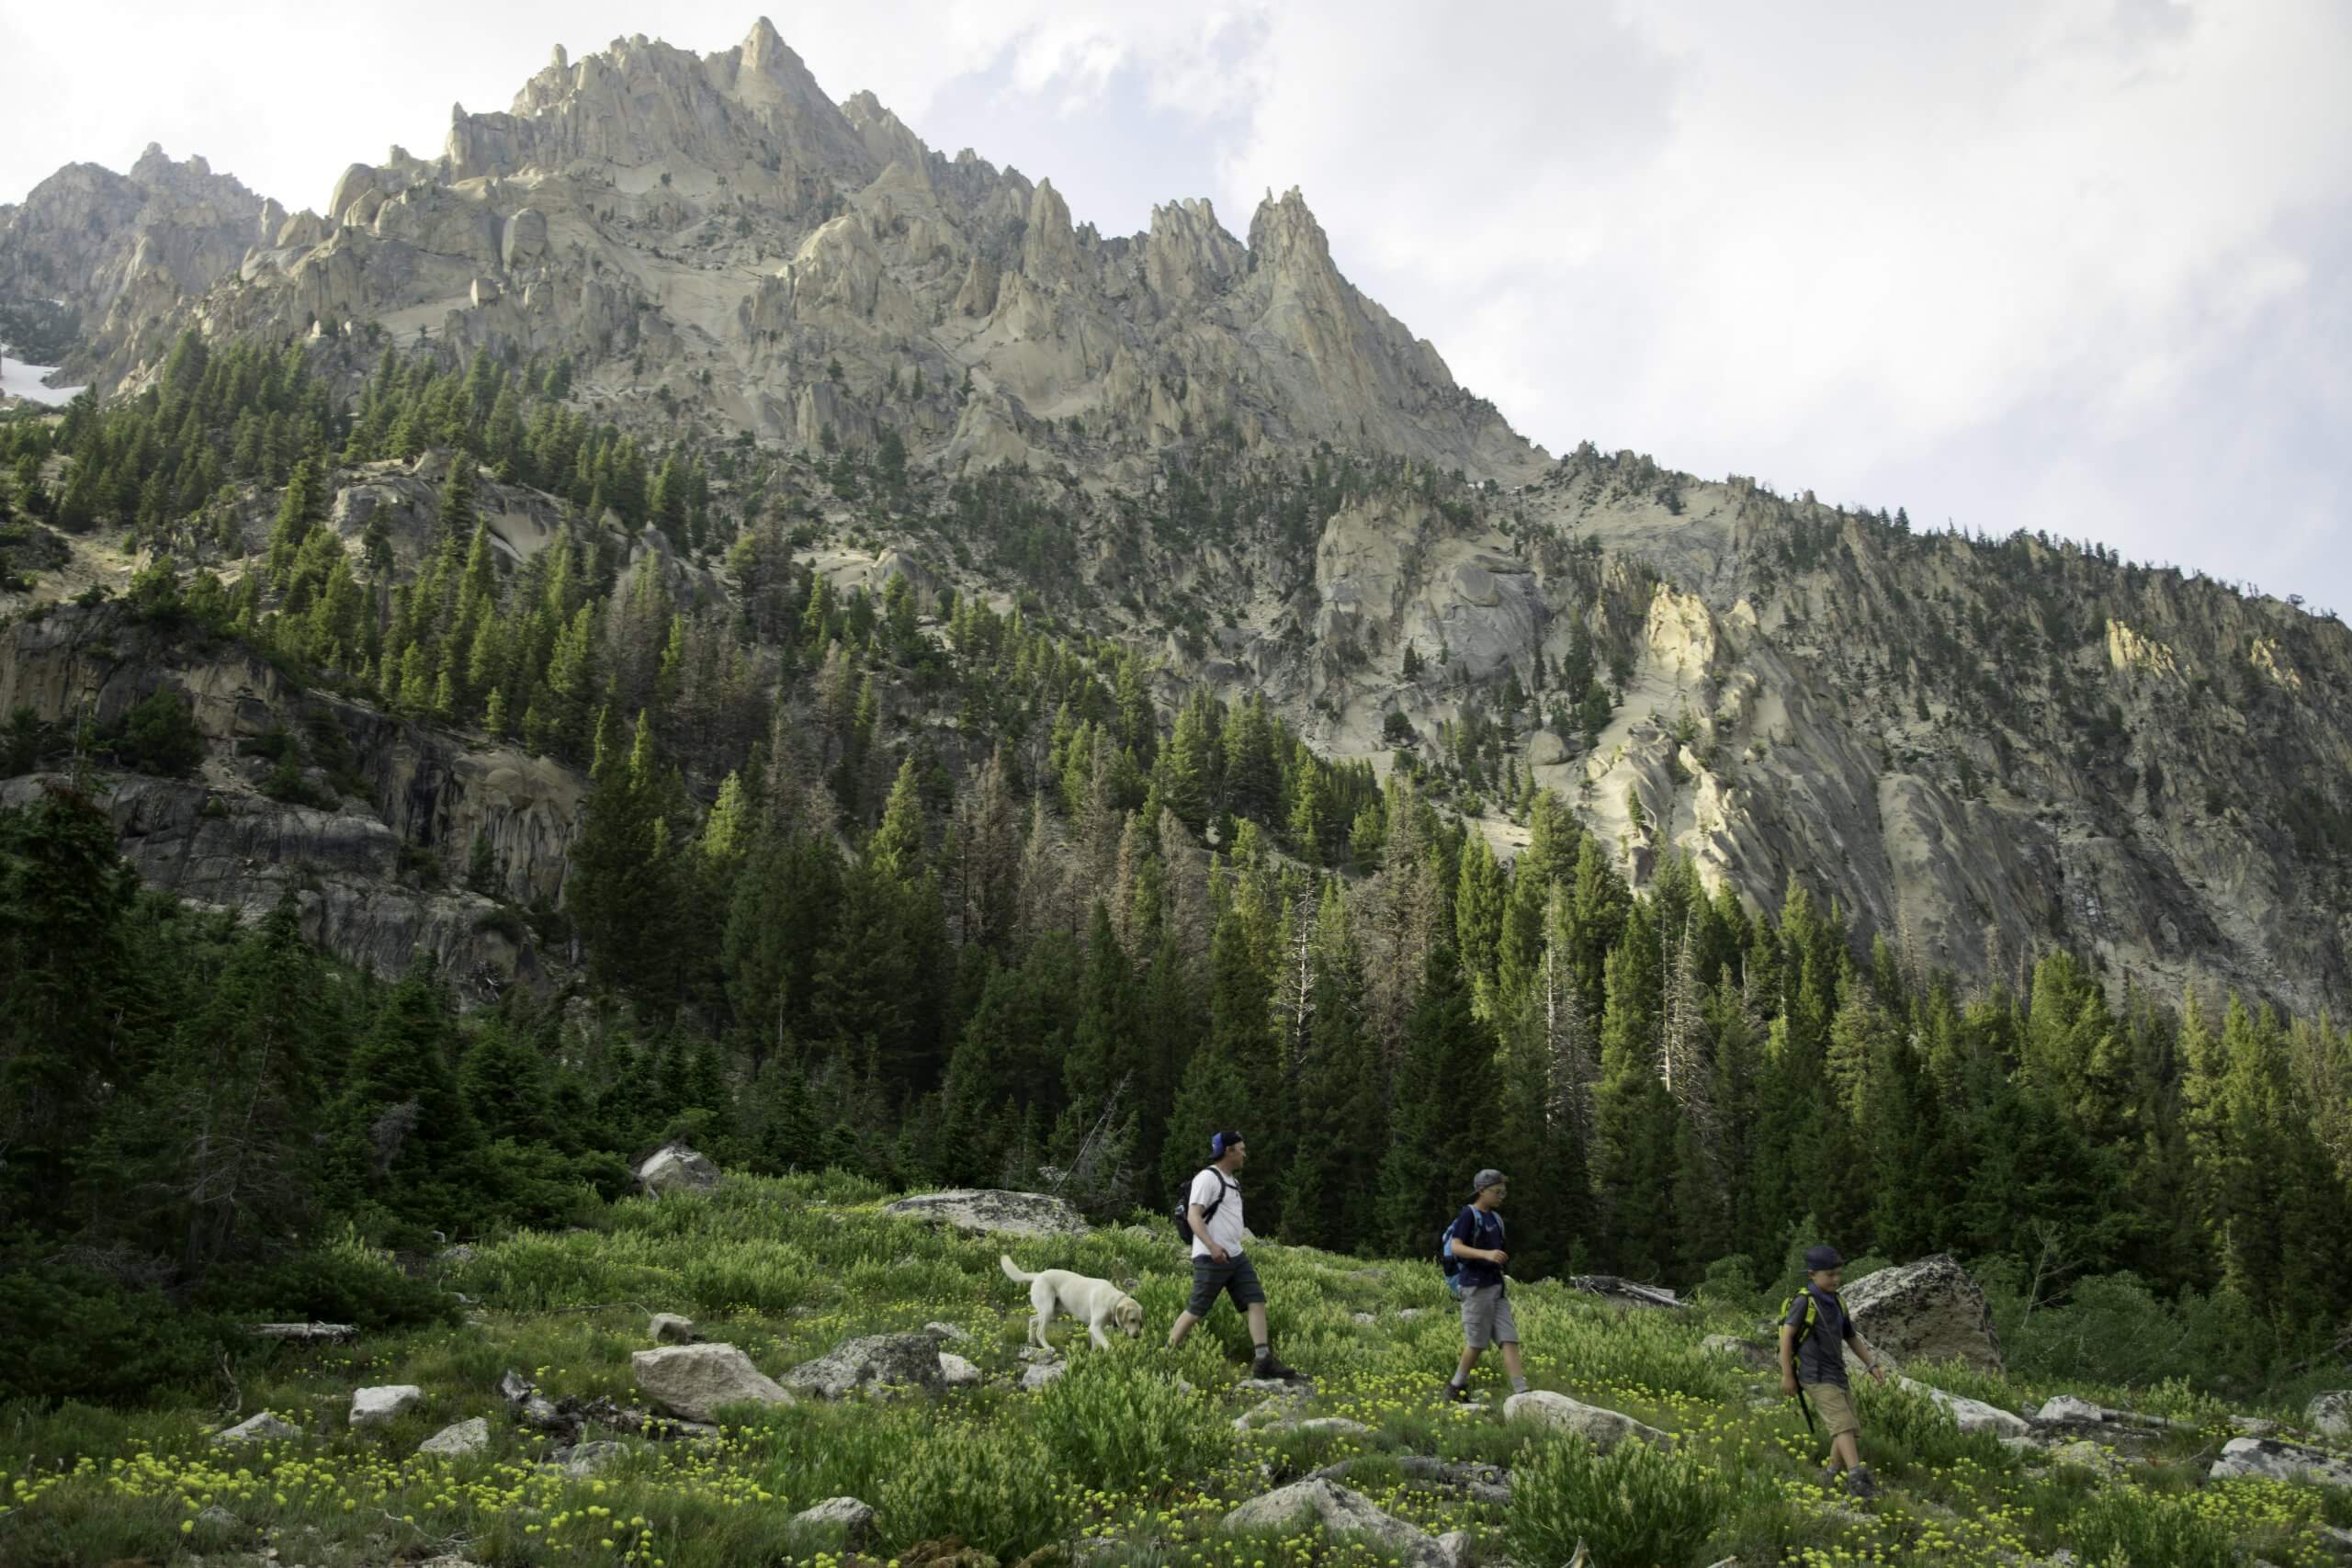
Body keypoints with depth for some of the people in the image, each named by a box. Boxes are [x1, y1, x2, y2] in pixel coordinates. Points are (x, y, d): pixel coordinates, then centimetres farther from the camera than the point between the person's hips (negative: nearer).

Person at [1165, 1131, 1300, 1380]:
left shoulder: (1232, 1180, 18)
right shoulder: (1207, 1178, -11)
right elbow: (1193, 1215, -19)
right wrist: (1212, 1246, -30)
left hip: (1235, 1256, 9)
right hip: (1211, 1257, -9)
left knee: (1257, 1301, -3)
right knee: (1197, 1310, -3)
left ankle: (1263, 1361, -6)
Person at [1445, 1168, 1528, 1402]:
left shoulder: (1495, 1218, 15)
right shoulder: (1468, 1215, -9)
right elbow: (1456, 1248, -19)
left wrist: (1504, 1284, 19)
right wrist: (1486, 1254, -32)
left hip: (1496, 1286, 7)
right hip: (1476, 1286, -7)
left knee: (1509, 1339, -2)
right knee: (1477, 1342, -1)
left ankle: (1521, 1392, -6)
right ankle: (1456, 1388, 17)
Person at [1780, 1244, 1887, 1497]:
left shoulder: (1837, 1303, 13)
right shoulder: (1804, 1301, -10)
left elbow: (1852, 1338, 20)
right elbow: (1787, 1336, -12)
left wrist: (1873, 1366, 9)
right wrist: (1787, 1375, -13)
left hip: (1837, 1376, 8)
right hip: (1816, 1376, -8)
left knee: (1853, 1430, 8)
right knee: (1843, 1424, -21)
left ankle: (1831, 1476, 22)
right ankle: (1858, 1478, -30)